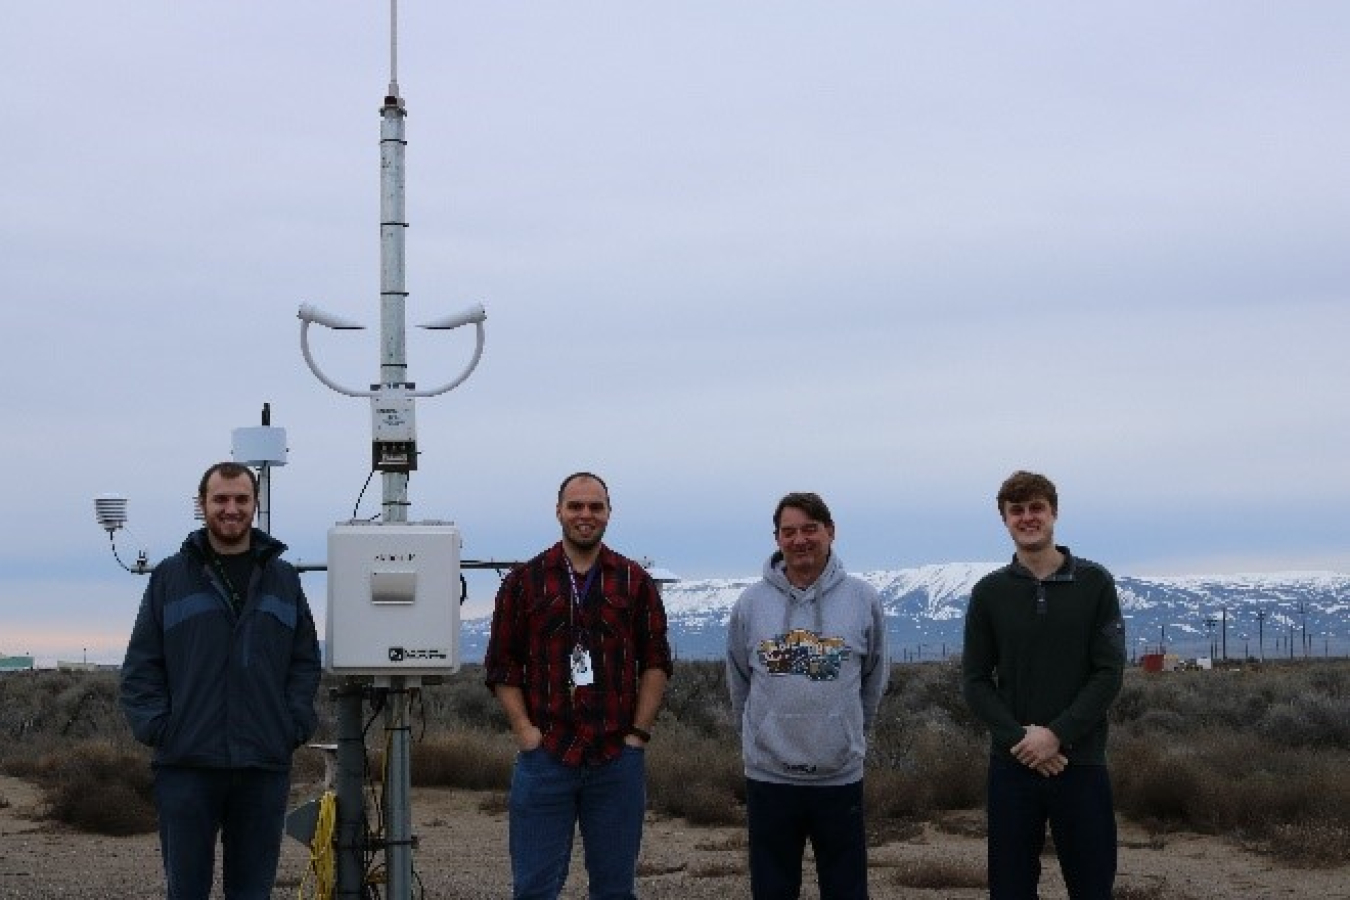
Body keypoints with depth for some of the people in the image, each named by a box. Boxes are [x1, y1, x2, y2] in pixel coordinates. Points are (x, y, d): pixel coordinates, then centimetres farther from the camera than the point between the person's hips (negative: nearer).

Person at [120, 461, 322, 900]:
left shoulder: (284, 579, 12)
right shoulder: (170, 577, 5)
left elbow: (306, 662, 12)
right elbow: (140, 666, 4)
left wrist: (296, 725, 0)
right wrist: (156, 728, -6)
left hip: (265, 765, 2)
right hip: (187, 766, -2)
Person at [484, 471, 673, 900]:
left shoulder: (635, 582, 7)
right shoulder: (524, 581, 5)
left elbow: (656, 661, 8)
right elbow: (501, 665, 5)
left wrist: (639, 732, -1)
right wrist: (525, 731, -5)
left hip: (618, 757, 1)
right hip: (545, 754, -1)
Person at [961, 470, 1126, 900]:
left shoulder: (1094, 583, 1)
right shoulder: (989, 592, 5)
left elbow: (1109, 673, -4)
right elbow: (975, 681, 3)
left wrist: (1057, 735, -14)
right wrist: (1018, 739, -12)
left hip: (1081, 763, -1)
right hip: (1011, 766, 1)